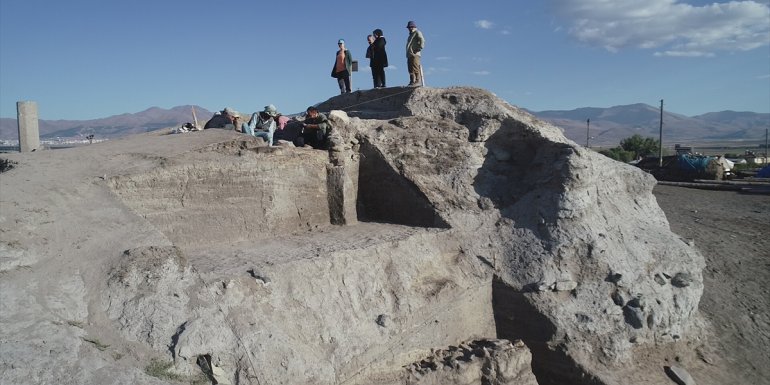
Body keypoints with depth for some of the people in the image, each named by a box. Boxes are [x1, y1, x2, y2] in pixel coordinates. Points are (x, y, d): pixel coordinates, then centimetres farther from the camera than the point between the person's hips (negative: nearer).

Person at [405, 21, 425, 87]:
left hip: (415, 54, -9)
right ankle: (412, 81, 8)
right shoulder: (411, 35, 29)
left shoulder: (417, 32, 2)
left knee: (415, 68, -16)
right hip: (409, 54, 9)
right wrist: (407, 53, 18)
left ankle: (418, 81, -18)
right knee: (410, 69, 6)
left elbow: (422, 40, -13)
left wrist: (420, 48, -20)